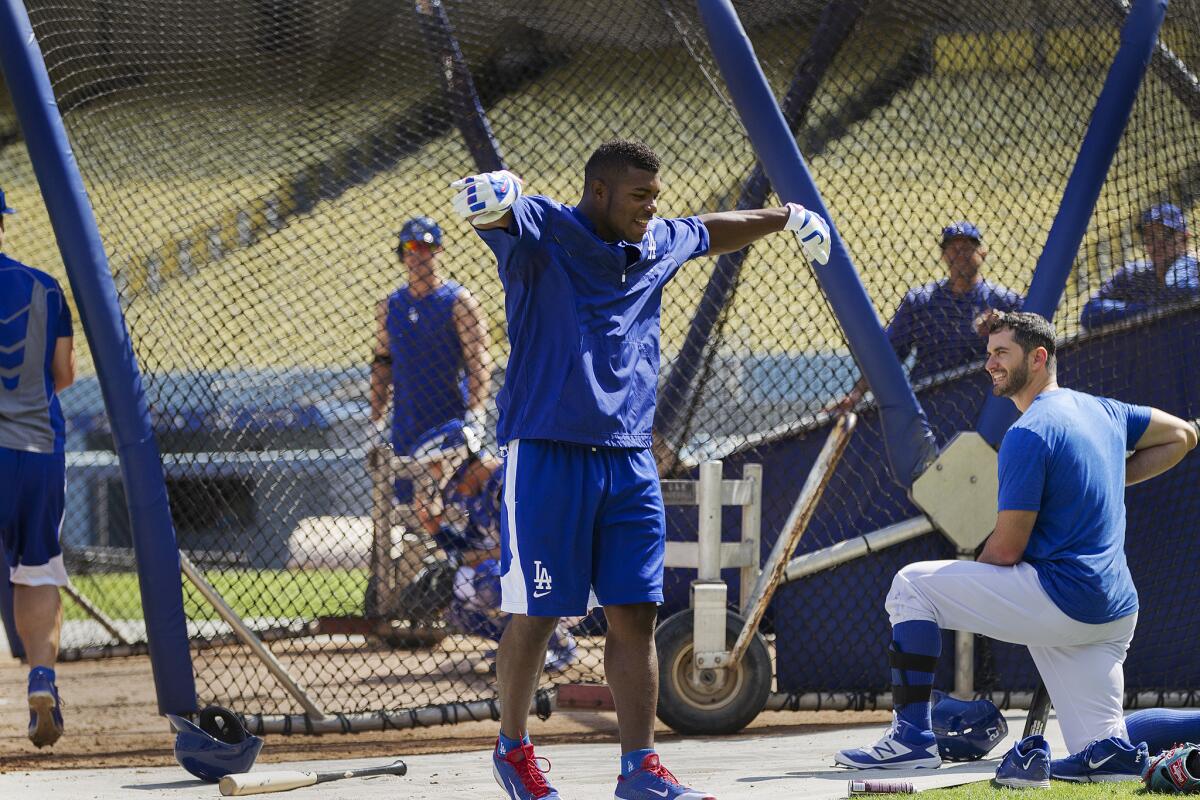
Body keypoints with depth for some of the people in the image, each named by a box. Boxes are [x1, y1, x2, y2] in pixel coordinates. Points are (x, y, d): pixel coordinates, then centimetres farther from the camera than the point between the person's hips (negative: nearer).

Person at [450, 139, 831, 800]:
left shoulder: (659, 245, 15)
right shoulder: (540, 231, -5)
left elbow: (711, 232, 36)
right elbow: (500, 214, -28)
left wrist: (785, 218, 48)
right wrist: (492, 199, -52)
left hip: (629, 460, 6)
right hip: (548, 453, -6)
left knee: (635, 613, 2)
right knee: (537, 614, -1)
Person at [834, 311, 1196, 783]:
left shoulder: (1028, 434, -11)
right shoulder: (1103, 411, 14)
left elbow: (1006, 550, -12)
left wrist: (967, 580, 9)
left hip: (1059, 598, -8)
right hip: (1116, 613, 8)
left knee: (912, 586, 0)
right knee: (1102, 757, 17)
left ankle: (912, 735, -5)